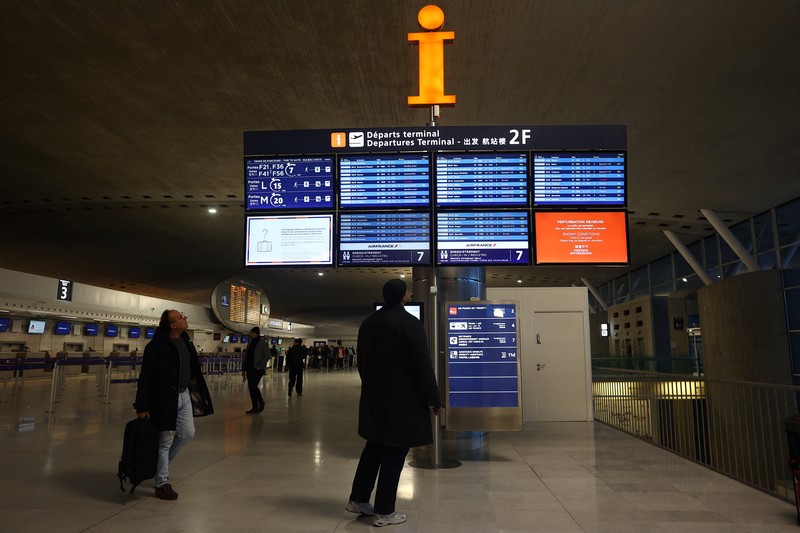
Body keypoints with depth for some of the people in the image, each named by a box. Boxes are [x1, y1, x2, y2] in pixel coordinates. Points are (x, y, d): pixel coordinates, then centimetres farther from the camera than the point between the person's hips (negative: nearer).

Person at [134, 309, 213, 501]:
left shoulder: (185, 341, 5)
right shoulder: (156, 346, -19)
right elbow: (145, 377, -18)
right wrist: (142, 407, -18)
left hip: (184, 395, 7)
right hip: (165, 398, -7)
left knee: (187, 433, 13)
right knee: (166, 440, 3)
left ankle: (162, 462, 35)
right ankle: (162, 484, 18)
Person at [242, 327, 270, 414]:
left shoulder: (263, 343, -5)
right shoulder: (250, 344, 15)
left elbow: (267, 356, -11)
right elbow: (245, 356, 17)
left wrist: (260, 366, -16)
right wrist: (243, 369, 12)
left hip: (258, 369, -7)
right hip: (250, 369, 7)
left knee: (253, 386, -16)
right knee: (251, 388, 5)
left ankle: (261, 402, 3)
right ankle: (255, 407, 14)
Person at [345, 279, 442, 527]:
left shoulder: (368, 323, 6)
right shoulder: (411, 324, -15)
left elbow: (361, 361, 13)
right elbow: (423, 365, -16)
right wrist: (434, 399, -8)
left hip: (374, 397, 7)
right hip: (403, 400, -7)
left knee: (374, 447, 20)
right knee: (394, 454, 3)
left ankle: (358, 499, 27)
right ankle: (384, 512, 12)